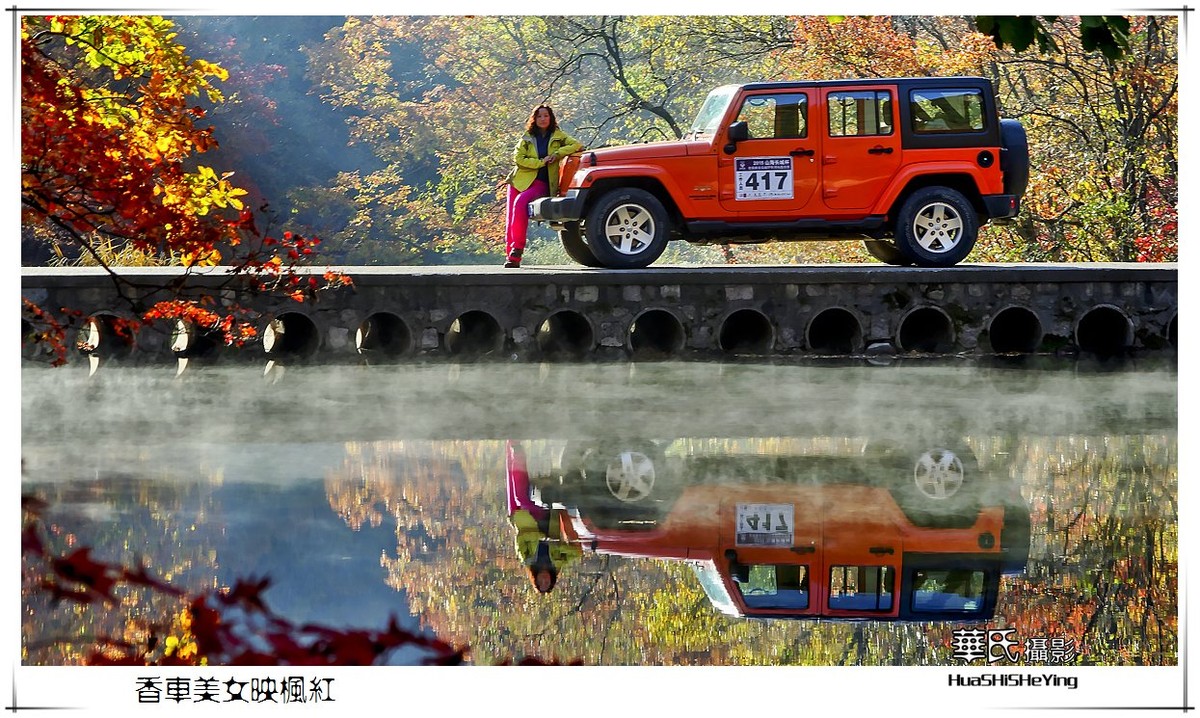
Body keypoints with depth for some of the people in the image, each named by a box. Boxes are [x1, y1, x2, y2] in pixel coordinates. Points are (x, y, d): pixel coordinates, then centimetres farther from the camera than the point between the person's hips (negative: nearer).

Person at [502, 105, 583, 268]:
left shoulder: (557, 136, 9)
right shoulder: (527, 138, 11)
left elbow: (577, 145, -1)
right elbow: (518, 158, -1)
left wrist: (557, 154, -12)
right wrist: (541, 162, -9)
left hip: (542, 183, -3)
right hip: (520, 180, 3)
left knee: (520, 203, -29)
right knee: (511, 217, -9)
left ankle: (517, 249, -27)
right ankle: (509, 255, -7)